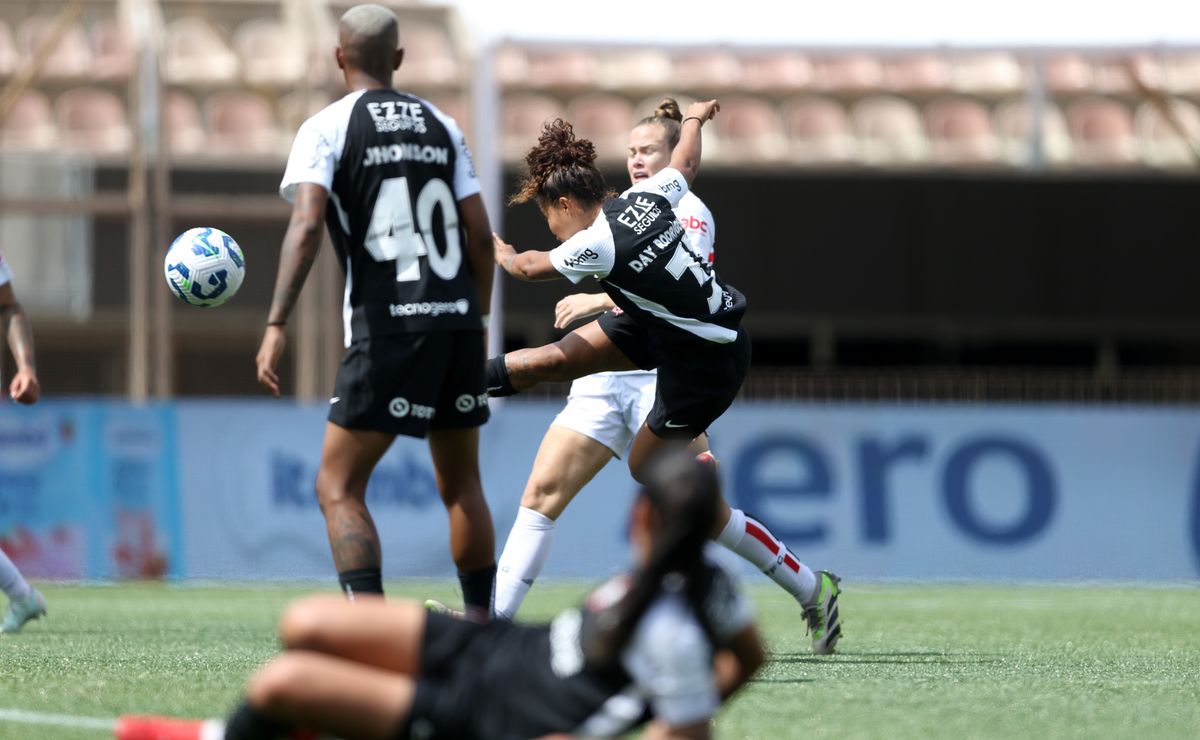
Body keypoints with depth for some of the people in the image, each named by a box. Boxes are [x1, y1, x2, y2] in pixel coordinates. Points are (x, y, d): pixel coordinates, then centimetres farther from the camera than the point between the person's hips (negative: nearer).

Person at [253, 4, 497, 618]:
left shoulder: (326, 129, -2)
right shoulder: (441, 125, 13)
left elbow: (306, 226, -15)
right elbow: (480, 233, 10)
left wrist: (276, 326, -18)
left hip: (387, 330, -5)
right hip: (457, 320, 5)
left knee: (338, 487, -2)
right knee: (461, 484, 18)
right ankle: (481, 627, 20)